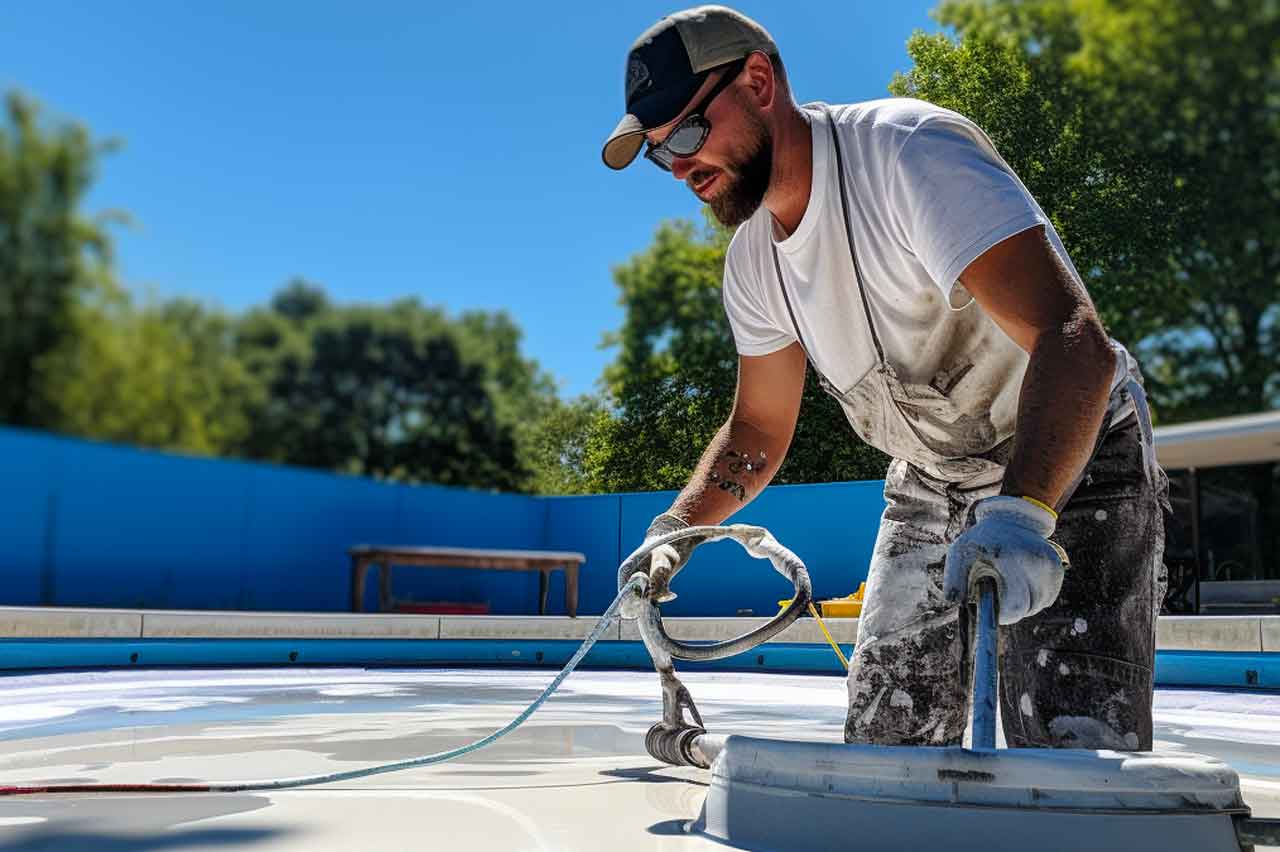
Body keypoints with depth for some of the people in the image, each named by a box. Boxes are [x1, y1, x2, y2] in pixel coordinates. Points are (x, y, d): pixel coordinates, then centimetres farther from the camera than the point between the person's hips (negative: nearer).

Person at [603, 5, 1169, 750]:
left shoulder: (910, 151, -26)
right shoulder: (752, 259, -1)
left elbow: (1075, 342, -36)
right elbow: (759, 429, 10)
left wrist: (1020, 516, -50)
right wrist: (675, 527, -4)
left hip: (1071, 466, -7)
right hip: (930, 489, 7)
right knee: (882, 750, 9)